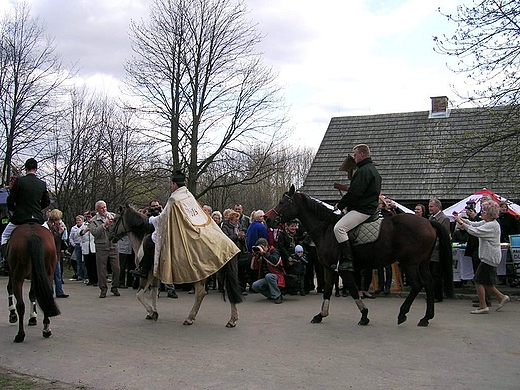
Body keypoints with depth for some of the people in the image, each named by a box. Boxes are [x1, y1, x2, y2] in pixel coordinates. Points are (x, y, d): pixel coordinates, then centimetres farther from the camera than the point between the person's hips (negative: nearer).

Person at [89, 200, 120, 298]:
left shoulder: (113, 216, 8)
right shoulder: (94, 221, 1)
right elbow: (94, 232, -15)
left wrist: (114, 222, -14)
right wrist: (104, 224, -19)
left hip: (113, 246, 2)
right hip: (101, 248, -2)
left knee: (116, 268, 3)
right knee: (101, 270, 1)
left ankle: (115, 288, 17)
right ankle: (103, 289, 12)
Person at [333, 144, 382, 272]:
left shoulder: (364, 170, -14)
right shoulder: (373, 170, 21)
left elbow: (355, 192, -22)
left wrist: (340, 205, -11)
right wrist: (346, 205, 24)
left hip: (362, 209, -12)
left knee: (339, 228, -23)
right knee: (340, 227, 20)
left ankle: (348, 261, -25)